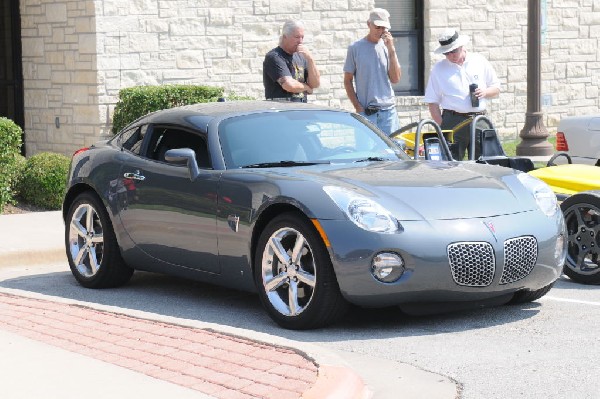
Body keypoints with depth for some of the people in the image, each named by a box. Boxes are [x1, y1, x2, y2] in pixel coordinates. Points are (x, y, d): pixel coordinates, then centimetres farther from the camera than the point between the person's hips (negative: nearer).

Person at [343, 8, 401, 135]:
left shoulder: (387, 47, 7)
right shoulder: (355, 48, 1)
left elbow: (395, 79, 0)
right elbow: (348, 81, 5)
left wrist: (391, 50, -7)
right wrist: (358, 107, -3)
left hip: (388, 111, 2)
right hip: (365, 113, -2)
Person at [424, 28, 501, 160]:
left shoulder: (480, 61, 9)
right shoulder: (438, 69, 5)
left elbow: (496, 88, 17)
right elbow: (432, 102, 4)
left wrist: (485, 92, -6)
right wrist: (441, 127, -5)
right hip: (453, 122, -2)